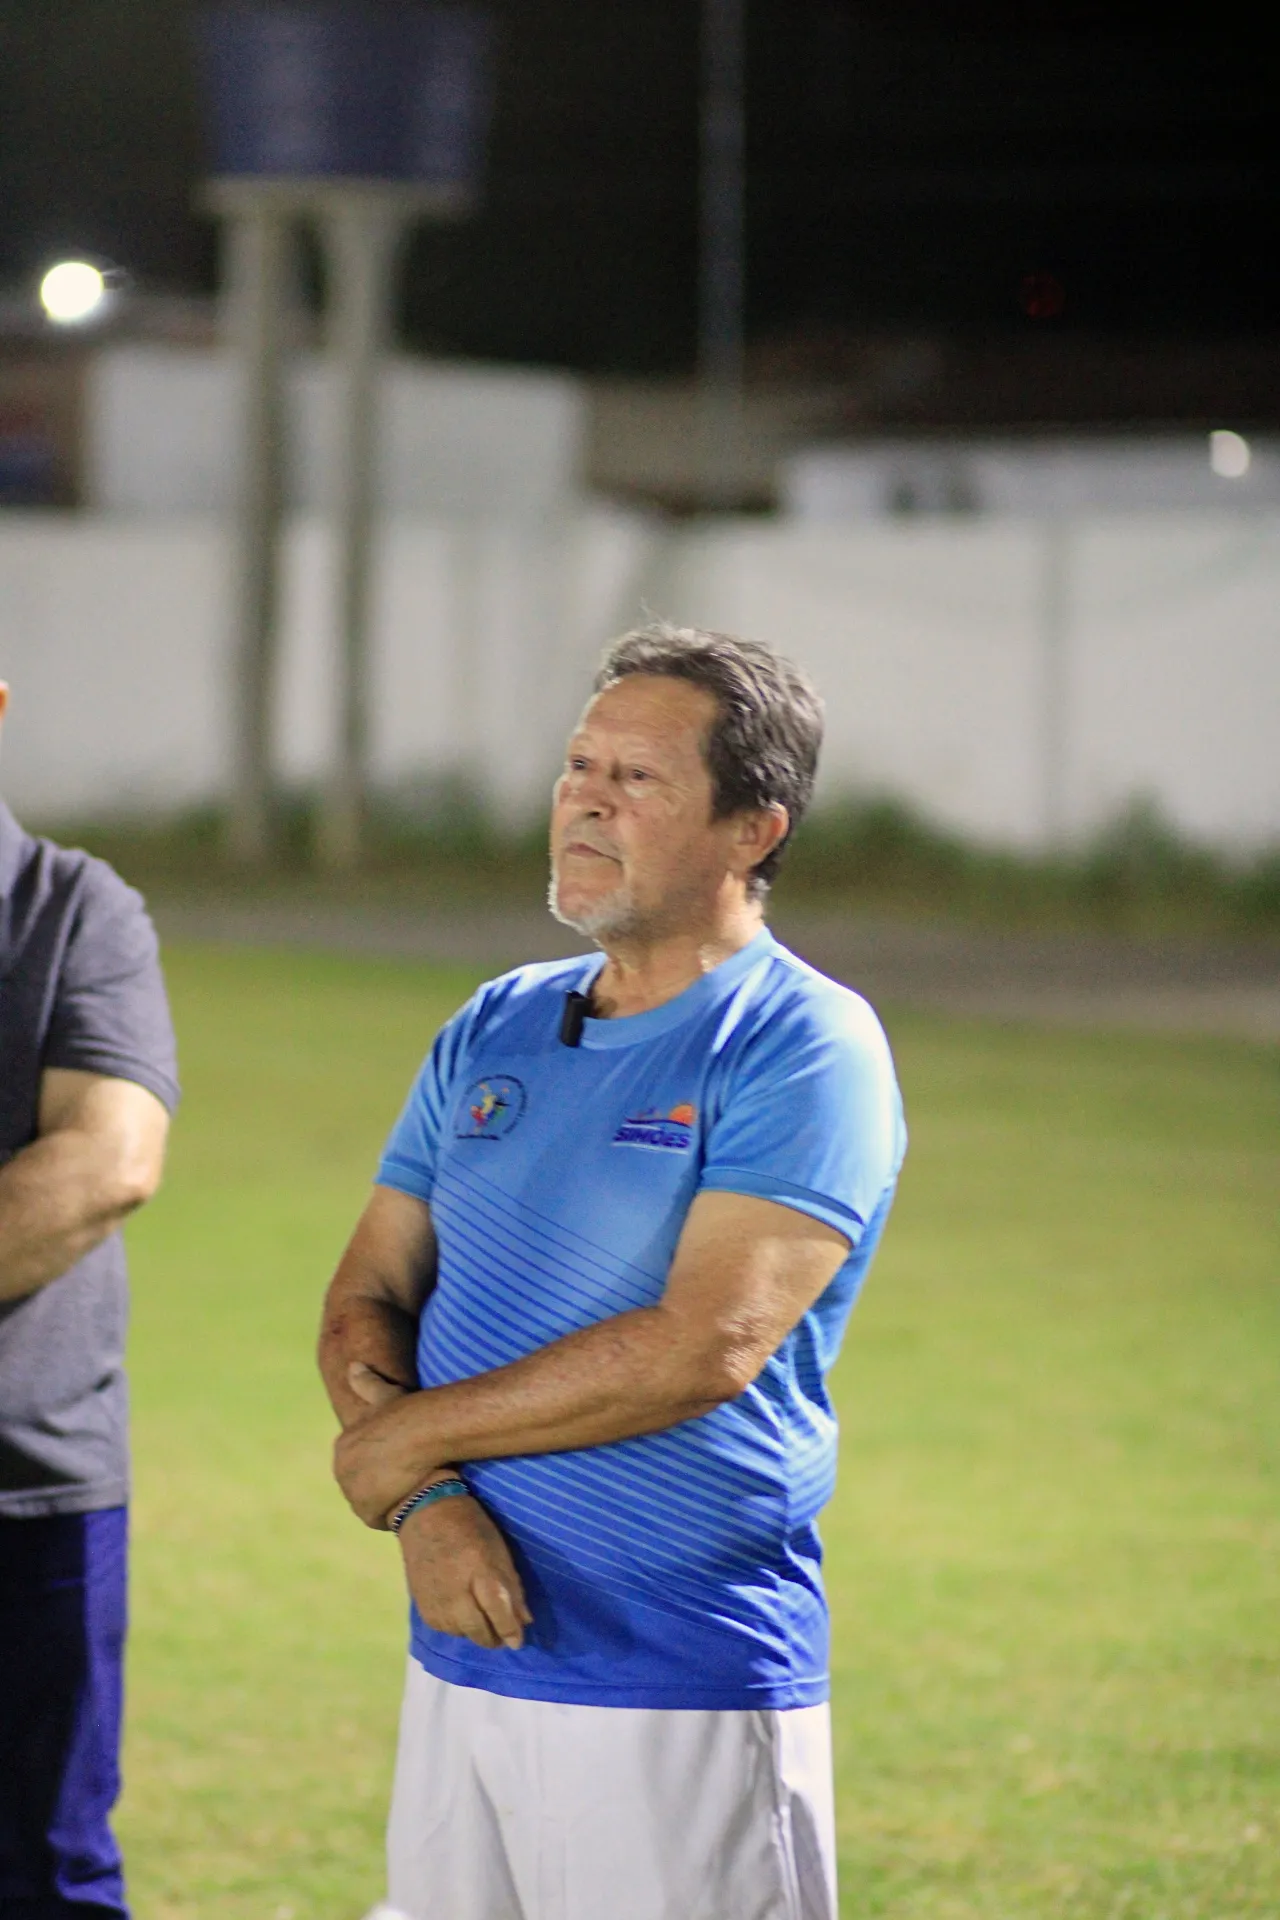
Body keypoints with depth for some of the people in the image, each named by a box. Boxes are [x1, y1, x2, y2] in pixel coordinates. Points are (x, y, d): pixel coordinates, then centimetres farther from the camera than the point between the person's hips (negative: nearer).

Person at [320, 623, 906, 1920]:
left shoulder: (807, 1048, -9)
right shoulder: (493, 1032, 13)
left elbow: (705, 1347, -18)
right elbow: (365, 1302, 11)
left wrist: (414, 1435, -9)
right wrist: (426, 1502, -9)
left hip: (688, 1682, -6)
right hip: (462, 1655, 6)